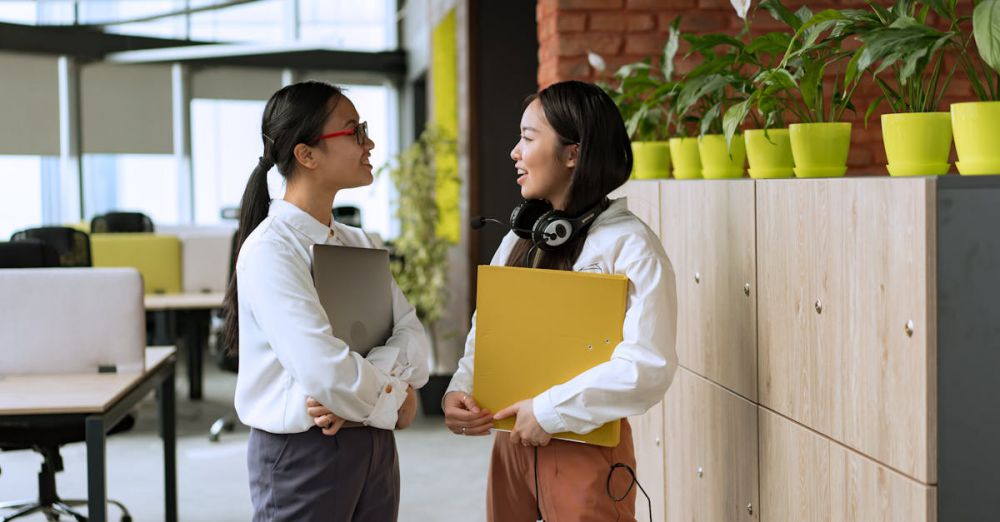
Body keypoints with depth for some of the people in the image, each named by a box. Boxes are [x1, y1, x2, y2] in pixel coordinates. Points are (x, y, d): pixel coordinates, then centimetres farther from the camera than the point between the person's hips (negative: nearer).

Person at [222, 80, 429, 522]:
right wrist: (392, 399, -9)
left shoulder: (356, 244, 10)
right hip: (302, 451, -7)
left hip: (373, 444, 7)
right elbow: (326, 371, -26)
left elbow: (411, 332, 1)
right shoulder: (270, 249, -17)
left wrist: (364, 389, -18)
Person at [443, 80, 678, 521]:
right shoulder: (518, 239, 10)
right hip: (512, 439, 6)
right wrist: (459, 391, -7)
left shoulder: (630, 244, -13)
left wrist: (551, 411, -20)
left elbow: (648, 367, -22)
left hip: (586, 447, -6)